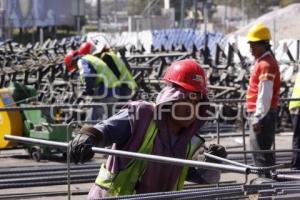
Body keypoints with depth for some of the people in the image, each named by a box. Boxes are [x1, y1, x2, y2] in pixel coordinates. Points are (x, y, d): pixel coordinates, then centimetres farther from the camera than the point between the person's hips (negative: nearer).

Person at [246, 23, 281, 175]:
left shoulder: (266, 64, -15)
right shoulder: (261, 61, 17)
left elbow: (265, 94, -21)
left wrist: (258, 118, -23)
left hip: (262, 115, -11)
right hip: (257, 113, 11)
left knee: (261, 151, -10)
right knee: (258, 149, 16)